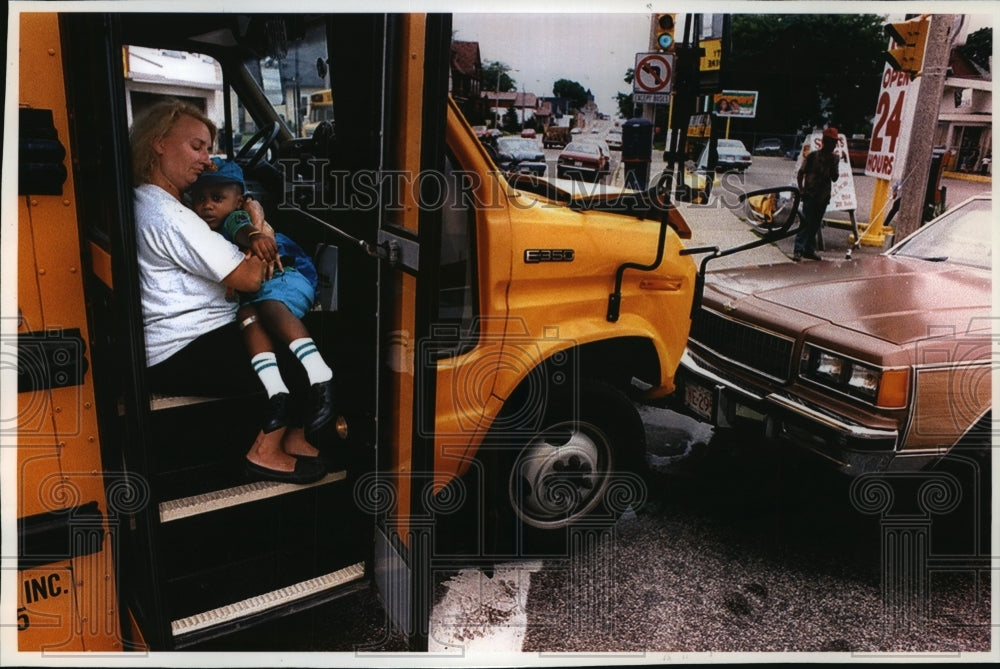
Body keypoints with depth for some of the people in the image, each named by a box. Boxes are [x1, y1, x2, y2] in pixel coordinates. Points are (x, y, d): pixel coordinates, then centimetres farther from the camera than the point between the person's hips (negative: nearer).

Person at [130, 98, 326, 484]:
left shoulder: (147, 203, 17)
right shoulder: (168, 216, -19)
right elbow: (249, 279, -19)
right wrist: (258, 224, -3)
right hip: (180, 356, -11)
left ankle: (294, 436, 8)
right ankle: (266, 452, -2)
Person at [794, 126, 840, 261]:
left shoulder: (834, 158, 8)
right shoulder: (813, 156, -4)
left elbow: (834, 178, 4)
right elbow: (800, 174, 0)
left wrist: (833, 165, -11)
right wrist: (801, 190, -10)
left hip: (824, 196, 5)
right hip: (810, 194, -5)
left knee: (816, 224, 9)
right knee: (806, 222, -11)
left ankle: (809, 250, 16)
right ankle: (798, 250, -12)